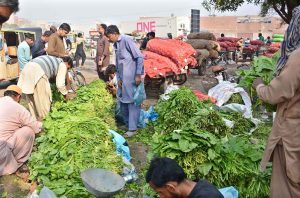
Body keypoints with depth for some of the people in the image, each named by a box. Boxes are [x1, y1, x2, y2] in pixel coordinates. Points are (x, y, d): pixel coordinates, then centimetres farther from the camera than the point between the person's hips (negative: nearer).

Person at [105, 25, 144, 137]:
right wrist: (118, 78, 9)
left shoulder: (126, 40, -10)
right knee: (122, 101, 13)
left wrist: (138, 75, -16)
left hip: (131, 78, -9)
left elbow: (139, 57, -14)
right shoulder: (115, 45, 16)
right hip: (122, 79, 9)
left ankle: (132, 128, 4)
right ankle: (127, 124, 28)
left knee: (132, 102, -3)